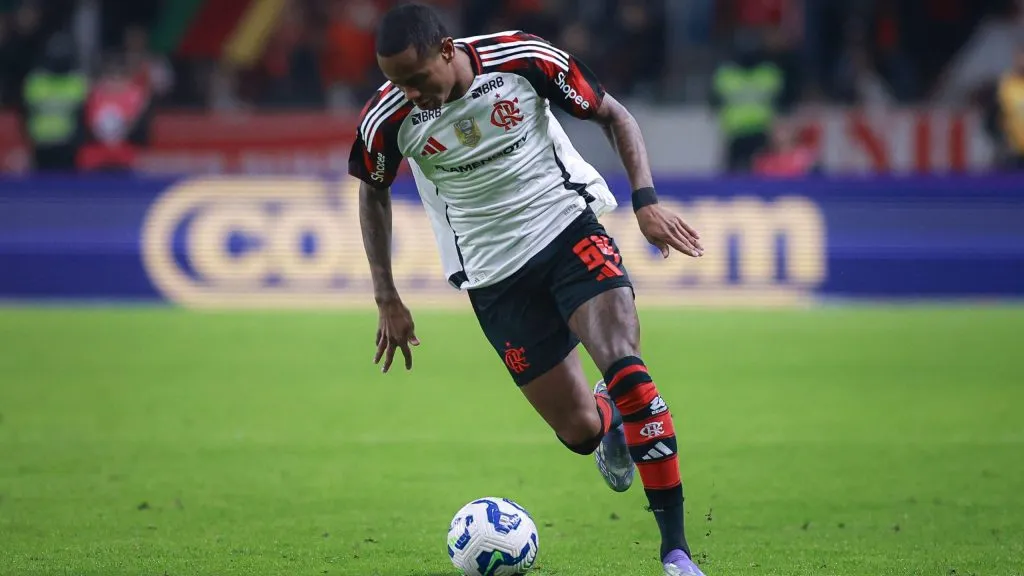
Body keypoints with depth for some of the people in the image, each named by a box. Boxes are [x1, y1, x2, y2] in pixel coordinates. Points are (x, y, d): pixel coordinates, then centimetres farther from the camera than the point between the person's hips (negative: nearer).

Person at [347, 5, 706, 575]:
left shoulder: (523, 58, -16)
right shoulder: (388, 119, -12)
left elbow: (614, 115, -2)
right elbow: (374, 192, 9)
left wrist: (647, 201, -13)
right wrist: (388, 301, 9)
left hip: (569, 225, -1)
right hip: (494, 272, 1)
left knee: (624, 363, -24)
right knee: (579, 431, -3)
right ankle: (609, 421, 38)